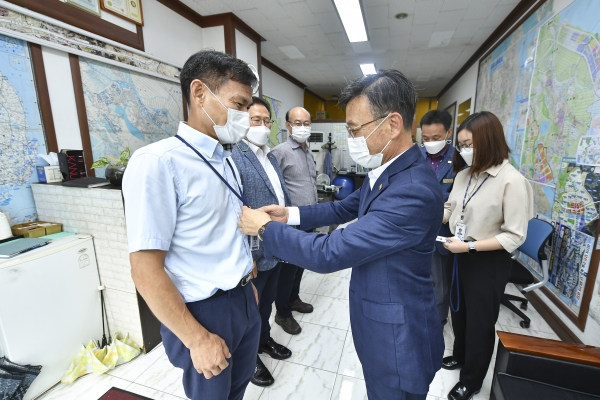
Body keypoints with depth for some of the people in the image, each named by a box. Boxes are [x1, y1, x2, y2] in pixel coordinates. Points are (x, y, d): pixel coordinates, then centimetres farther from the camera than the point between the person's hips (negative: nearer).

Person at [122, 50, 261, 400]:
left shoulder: (226, 161, 5)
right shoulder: (158, 162, -20)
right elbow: (146, 272, -20)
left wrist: (248, 283, 16)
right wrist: (198, 338, -15)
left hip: (244, 301, 7)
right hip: (204, 311, -7)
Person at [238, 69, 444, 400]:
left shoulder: (414, 191, -33)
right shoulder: (385, 171, -2)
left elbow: (328, 254, -33)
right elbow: (345, 209, 10)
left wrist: (265, 228, -20)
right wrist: (290, 214, -1)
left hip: (397, 338, -8)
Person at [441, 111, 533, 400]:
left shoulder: (512, 181, -21)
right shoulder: (464, 174, -2)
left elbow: (515, 236, -20)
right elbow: (450, 209, 7)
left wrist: (470, 246, -25)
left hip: (489, 263, -6)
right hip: (461, 256, 6)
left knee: (479, 322, 15)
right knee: (458, 311, 24)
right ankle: (460, 356, 52)